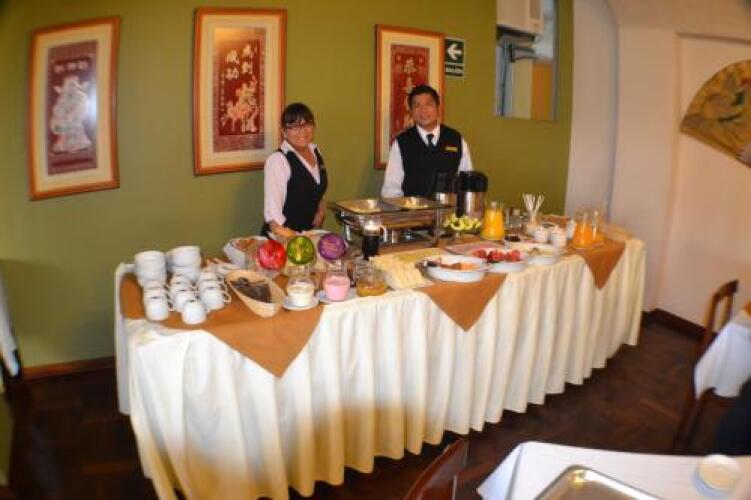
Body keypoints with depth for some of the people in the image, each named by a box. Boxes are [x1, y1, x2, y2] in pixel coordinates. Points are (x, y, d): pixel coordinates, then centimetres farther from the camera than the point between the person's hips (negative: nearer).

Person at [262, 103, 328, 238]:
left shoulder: (316, 152, 6)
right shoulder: (277, 160, -15)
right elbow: (272, 210, -23)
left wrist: (321, 209, 4)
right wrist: (282, 236, -34)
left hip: (310, 233, 6)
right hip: (284, 237, -6)